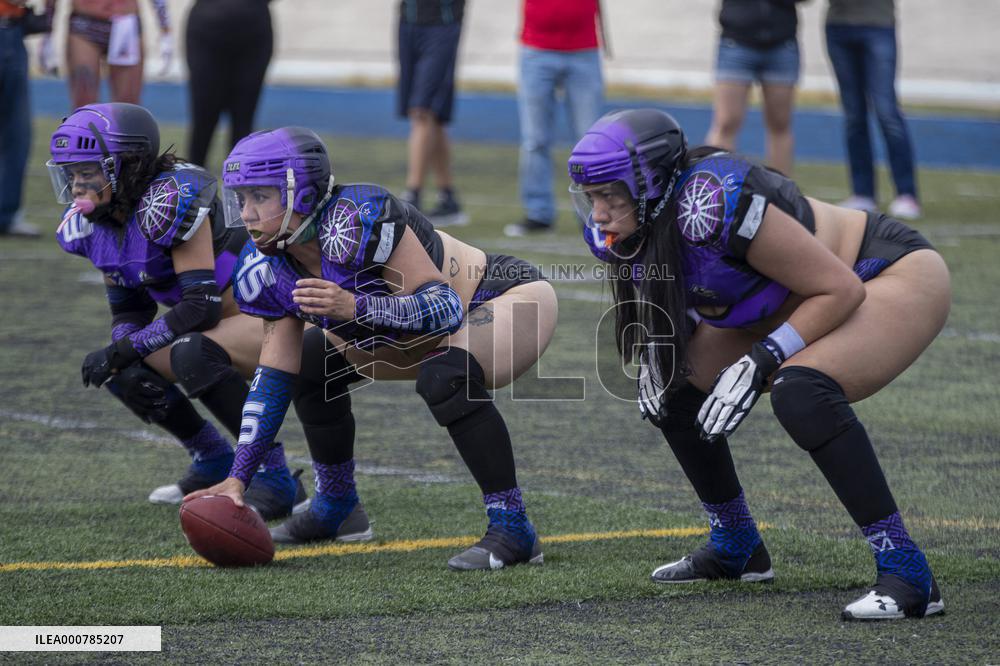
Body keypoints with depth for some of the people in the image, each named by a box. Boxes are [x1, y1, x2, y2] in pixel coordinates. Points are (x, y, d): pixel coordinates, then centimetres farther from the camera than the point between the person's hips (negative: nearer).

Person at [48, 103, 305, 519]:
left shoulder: (168, 201, -27)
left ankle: (277, 481, -22)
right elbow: (128, 311, 7)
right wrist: (122, 360, -13)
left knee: (193, 355, -33)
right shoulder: (89, 225, -1)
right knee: (124, 371, -5)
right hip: (222, 321, 9)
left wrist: (123, 349, -27)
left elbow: (202, 306, -29)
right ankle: (214, 463, 15)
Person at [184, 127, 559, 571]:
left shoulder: (355, 221, -34)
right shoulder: (268, 266, -10)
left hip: (514, 300, -9)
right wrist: (238, 476, -8)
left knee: (446, 376, -36)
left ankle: (513, 529, -26)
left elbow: (446, 307, -36)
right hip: (423, 333, 9)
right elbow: (276, 376, -4)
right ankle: (336, 506, 28)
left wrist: (355, 307, -48)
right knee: (309, 363, 10)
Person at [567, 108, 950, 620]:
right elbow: (675, 297, 14)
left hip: (898, 277, -9)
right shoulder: (623, 227, -9)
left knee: (800, 392, -34)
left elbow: (840, 289, -27)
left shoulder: (712, 207, -34)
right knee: (672, 383, 5)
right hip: (798, 302, 9)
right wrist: (662, 342, -6)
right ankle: (735, 548, 22)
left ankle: (907, 575, -27)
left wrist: (761, 360, -30)